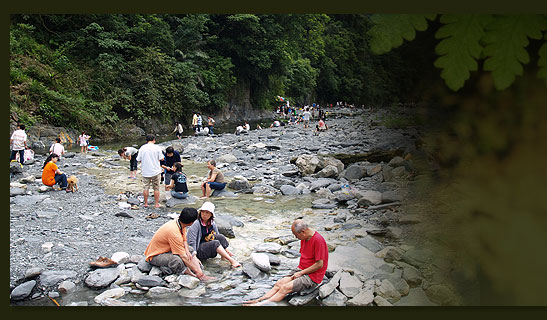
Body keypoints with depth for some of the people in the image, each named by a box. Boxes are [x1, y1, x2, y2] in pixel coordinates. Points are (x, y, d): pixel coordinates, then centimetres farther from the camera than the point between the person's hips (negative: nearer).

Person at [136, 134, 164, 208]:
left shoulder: (142, 148, -2)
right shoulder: (157, 147, -8)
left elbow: (139, 160, 0)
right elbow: (161, 159, -6)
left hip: (145, 171, 2)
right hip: (155, 171, -2)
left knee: (146, 187, 11)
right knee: (156, 188, 8)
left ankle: (146, 203, 17)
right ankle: (156, 204, 12)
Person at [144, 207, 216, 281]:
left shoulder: (180, 223, -9)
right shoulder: (174, 232, -33)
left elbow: (184, 240, 7)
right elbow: (183, 256, -31)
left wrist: (187, 251, -13)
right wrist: (197, 272, -26)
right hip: (155, 256, -10)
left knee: (191, 250, 4)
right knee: (177, 260, -38)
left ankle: (202, 275, -13)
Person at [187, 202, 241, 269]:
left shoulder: (212, 224, 2)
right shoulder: (196, 224, -18)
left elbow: (218, 237, 13)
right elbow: (191, 243, -19)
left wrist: (226, 250, 6)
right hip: (198, 251, -7)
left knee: (220, 237, -14)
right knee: (215, 243, -28)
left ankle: (223, 256, -13)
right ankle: (232, 261, -33)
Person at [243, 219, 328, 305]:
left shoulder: (318, 240, -21)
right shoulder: (304, 238, 7)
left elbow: (319, 264, -22)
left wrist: (300, 273, -16)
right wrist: (297, 270, 3)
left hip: (313, 276, -8)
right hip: (301, 270, 8)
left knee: (285, 288, -22)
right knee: (279, 283, -9)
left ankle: (261, 304, -25)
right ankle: (258, 300, -13)